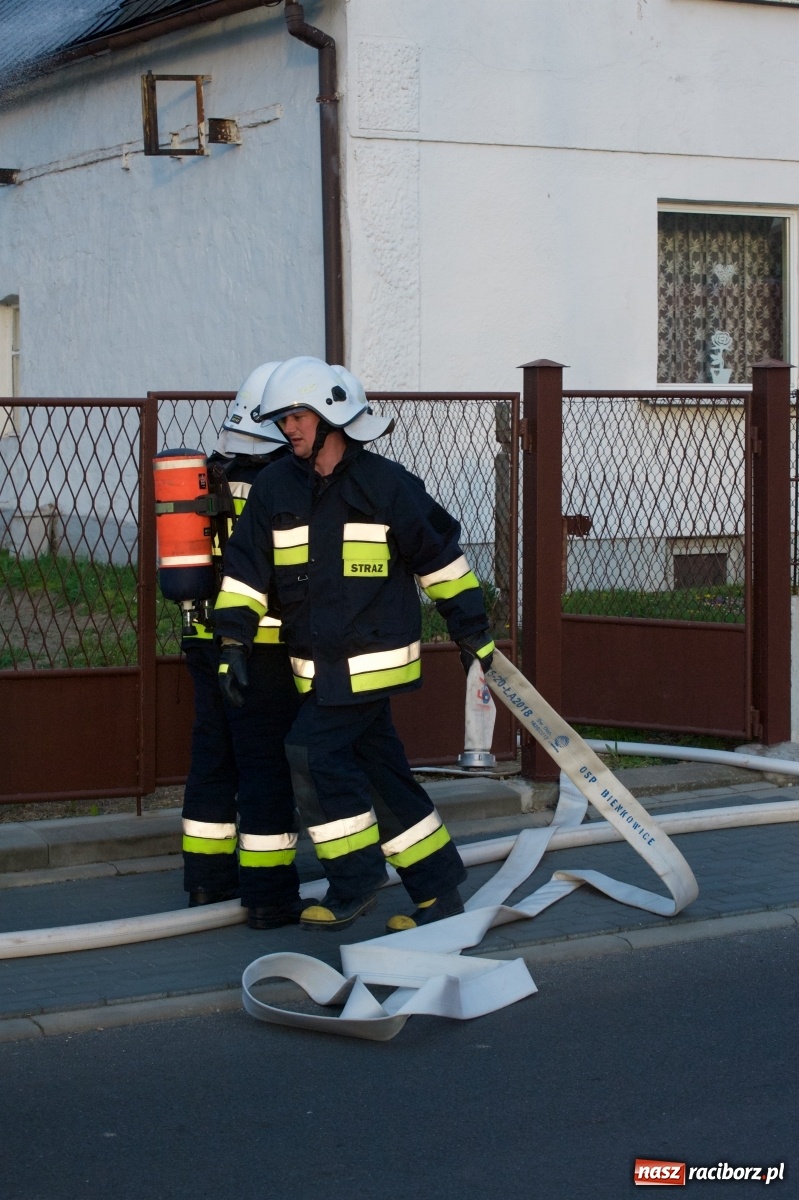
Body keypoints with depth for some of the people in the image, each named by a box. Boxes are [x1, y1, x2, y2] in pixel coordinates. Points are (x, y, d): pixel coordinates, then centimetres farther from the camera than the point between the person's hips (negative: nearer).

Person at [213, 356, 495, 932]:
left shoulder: (385, 484, -8)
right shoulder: (276, 488, 4)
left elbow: (439, 554, 0)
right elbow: (246, 570, 5)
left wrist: (473, 629, 2)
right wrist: (233, 641, -3)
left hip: (372, 660, -6)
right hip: (318, 666, 6)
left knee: (314, 753, -14)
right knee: (381, 771, 9)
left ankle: (355, 882, 0)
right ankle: (439, 891, 18)